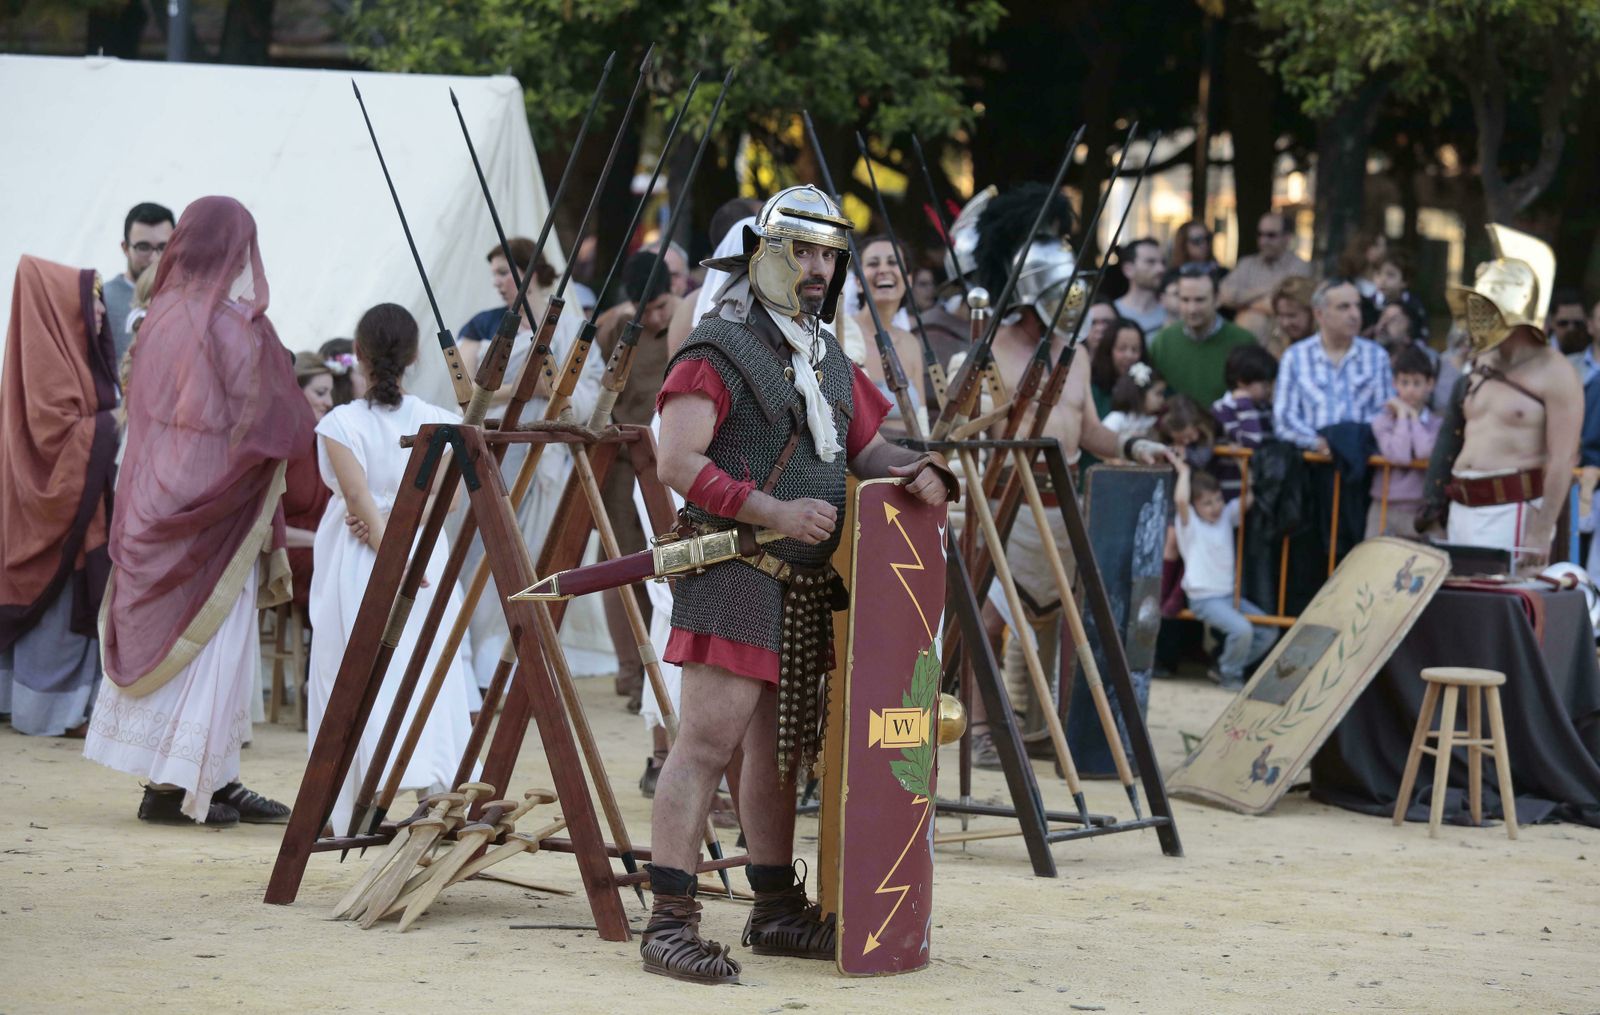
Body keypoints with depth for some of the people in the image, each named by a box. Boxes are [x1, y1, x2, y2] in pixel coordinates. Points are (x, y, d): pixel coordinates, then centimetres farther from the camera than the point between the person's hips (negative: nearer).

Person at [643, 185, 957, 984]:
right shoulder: (718, 352, -9)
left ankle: (777, 913, 24)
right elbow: (677, 462, -16)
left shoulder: (830, 361, 18)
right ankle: (670, 922, -14)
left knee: (780, 750, 15)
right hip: (734, 577, -8)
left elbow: (866, 447, 20)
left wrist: (917, 470, -3)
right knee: (709, 739, -13)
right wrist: (774, 511, -23)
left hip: (806, 581, 8)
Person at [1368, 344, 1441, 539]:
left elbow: (1426, 452, -15)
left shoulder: (1438, 424, 6)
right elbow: (1399, 456, -13)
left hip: (1422, 509, 0)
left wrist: (1414, 415, -1)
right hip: (1386, 508, 0)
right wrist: (1402, 414, -4)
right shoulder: (1382, 420, 3)